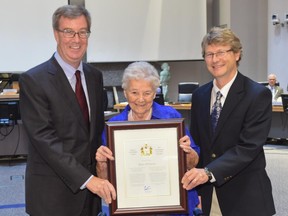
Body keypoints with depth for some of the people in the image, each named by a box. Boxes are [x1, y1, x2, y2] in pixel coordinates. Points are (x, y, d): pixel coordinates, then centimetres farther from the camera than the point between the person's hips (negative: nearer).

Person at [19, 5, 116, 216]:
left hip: (90, 183, 5)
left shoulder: (95, 76, 7)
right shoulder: (33, 80, -12)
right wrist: (87, 179, -24)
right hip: (53, 193, -5)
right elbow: (44, 139, -19)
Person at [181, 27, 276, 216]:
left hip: (245, 196, -4)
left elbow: (249, 147, -18)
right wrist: (195, 190, -1)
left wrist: (209, 172, -28)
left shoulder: (258, 95, -10)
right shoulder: (199, 95, 6)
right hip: (207, 195, 4)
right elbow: (196, 143, 8)